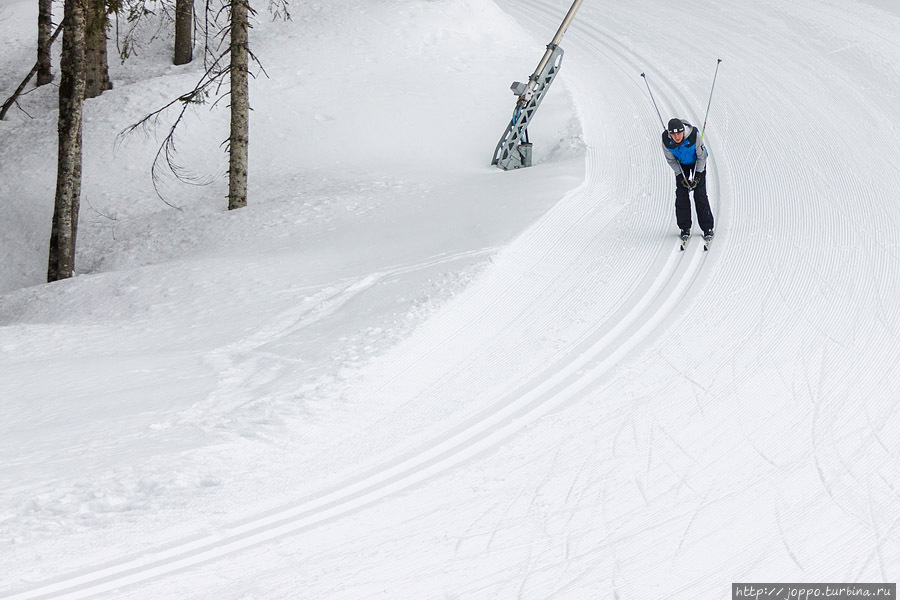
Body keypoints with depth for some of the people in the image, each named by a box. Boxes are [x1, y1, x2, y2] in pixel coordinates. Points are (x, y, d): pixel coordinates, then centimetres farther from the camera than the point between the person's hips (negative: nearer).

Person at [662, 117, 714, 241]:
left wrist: (697, 176, -21)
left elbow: (702, 156, -20)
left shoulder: (694, 135, -37)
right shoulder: (666, 140, -29)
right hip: (681, 164, 2)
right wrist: (681, 176, -17)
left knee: (700, 194, -10)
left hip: (697, 162, -2)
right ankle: (685, 228, 5)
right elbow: (671, 160, -11)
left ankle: (707, 228, -3)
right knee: (681, 193, -7)